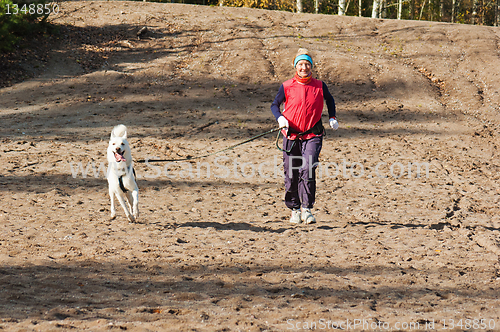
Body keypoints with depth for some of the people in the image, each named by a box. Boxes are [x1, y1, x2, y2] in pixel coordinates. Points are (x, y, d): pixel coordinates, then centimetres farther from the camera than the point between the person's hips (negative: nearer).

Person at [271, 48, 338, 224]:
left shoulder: (319, 86, 2)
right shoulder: (287, 87, -2)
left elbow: (330, 100, 22)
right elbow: (275, 105, 9)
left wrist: (332, 118, 10)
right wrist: (280, 118, -10)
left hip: (312, 136, -1)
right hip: (291, 135, 1)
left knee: (308, 169, -19)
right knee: (291, 175, 5)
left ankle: (306, 208, -9)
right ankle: (295, 210, 24)